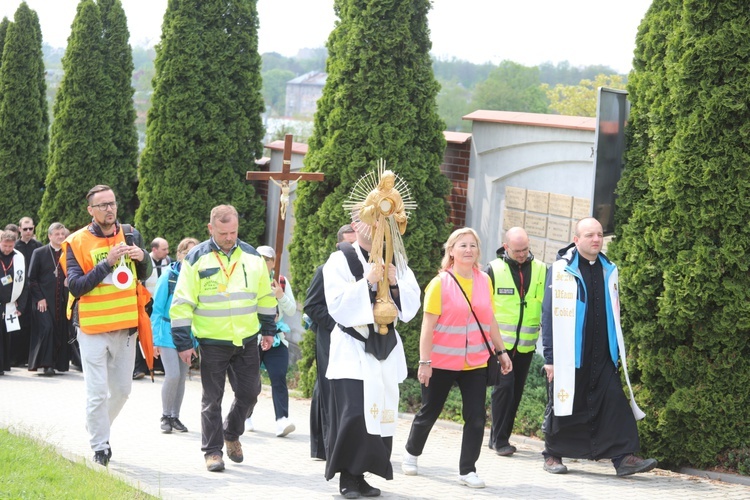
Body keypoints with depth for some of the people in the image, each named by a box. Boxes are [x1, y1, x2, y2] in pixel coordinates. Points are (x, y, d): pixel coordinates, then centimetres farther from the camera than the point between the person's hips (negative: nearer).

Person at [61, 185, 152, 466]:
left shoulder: (130, 235, 6)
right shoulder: (77, 242, -7)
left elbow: (144, 276, 16)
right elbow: (75, 286, -15)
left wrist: (142, 258, -7)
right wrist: (107, 263, -24)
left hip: (125, 327, 4)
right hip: (92, 329, -4)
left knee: (122, 389, 12)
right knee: (97, 392, -4)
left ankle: (100, 430, 34)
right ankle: (99, 447, 6)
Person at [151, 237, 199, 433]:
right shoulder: (168, 276, -8)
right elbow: (157, 309, -4)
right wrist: (155, 338, -7)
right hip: (168, 334, -4)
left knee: (182, 377, 9)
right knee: (172, 375, -12)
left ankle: (175, 416, 21)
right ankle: (166, 416, 5)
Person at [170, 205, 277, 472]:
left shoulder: (252, 256, 5)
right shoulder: (196, 259, -6)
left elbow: (265, 296, 17)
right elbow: (182, 303, -5)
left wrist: (268, 330, 17)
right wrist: (183, 342, -7)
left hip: (247, 340, 3)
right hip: (212, 341, -3)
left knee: (249, 392, 8)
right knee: (212, 398, 2)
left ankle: (232, 434, 32)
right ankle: (212, 450, 11)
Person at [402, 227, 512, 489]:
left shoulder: (484, 281, 4)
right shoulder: (440, 283, -10)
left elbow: (490, 320, 14)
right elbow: (428, 325, -11)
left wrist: (502, 351, 13)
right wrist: (424, 362, -14)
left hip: (475, 363, 3)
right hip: (442, 362, -3)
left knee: (476, 417, -2)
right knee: (429, 412, 12)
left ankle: (467, 470, 8)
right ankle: (411, 452, 36)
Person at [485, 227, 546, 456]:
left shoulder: (541, 270, 5)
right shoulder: (493, 270, -4)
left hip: (526, 343, 4)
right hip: (500, 341, -4)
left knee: (516, 390, 8)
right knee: (503, 386, -13)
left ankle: (500, 438, 18)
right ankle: (499, 440, -6)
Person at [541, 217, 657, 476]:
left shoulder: (608, 270, 12)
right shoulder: (561, 269, -4)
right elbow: (549, 314, -5)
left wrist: (618, 350, 16)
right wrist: (550, 355, -9)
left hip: (602, 355, 4)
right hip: (569, 355, -4)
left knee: (614, 402, -7)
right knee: (562, 406, 5)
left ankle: (624, 457, -9)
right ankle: (553, 454, 19)